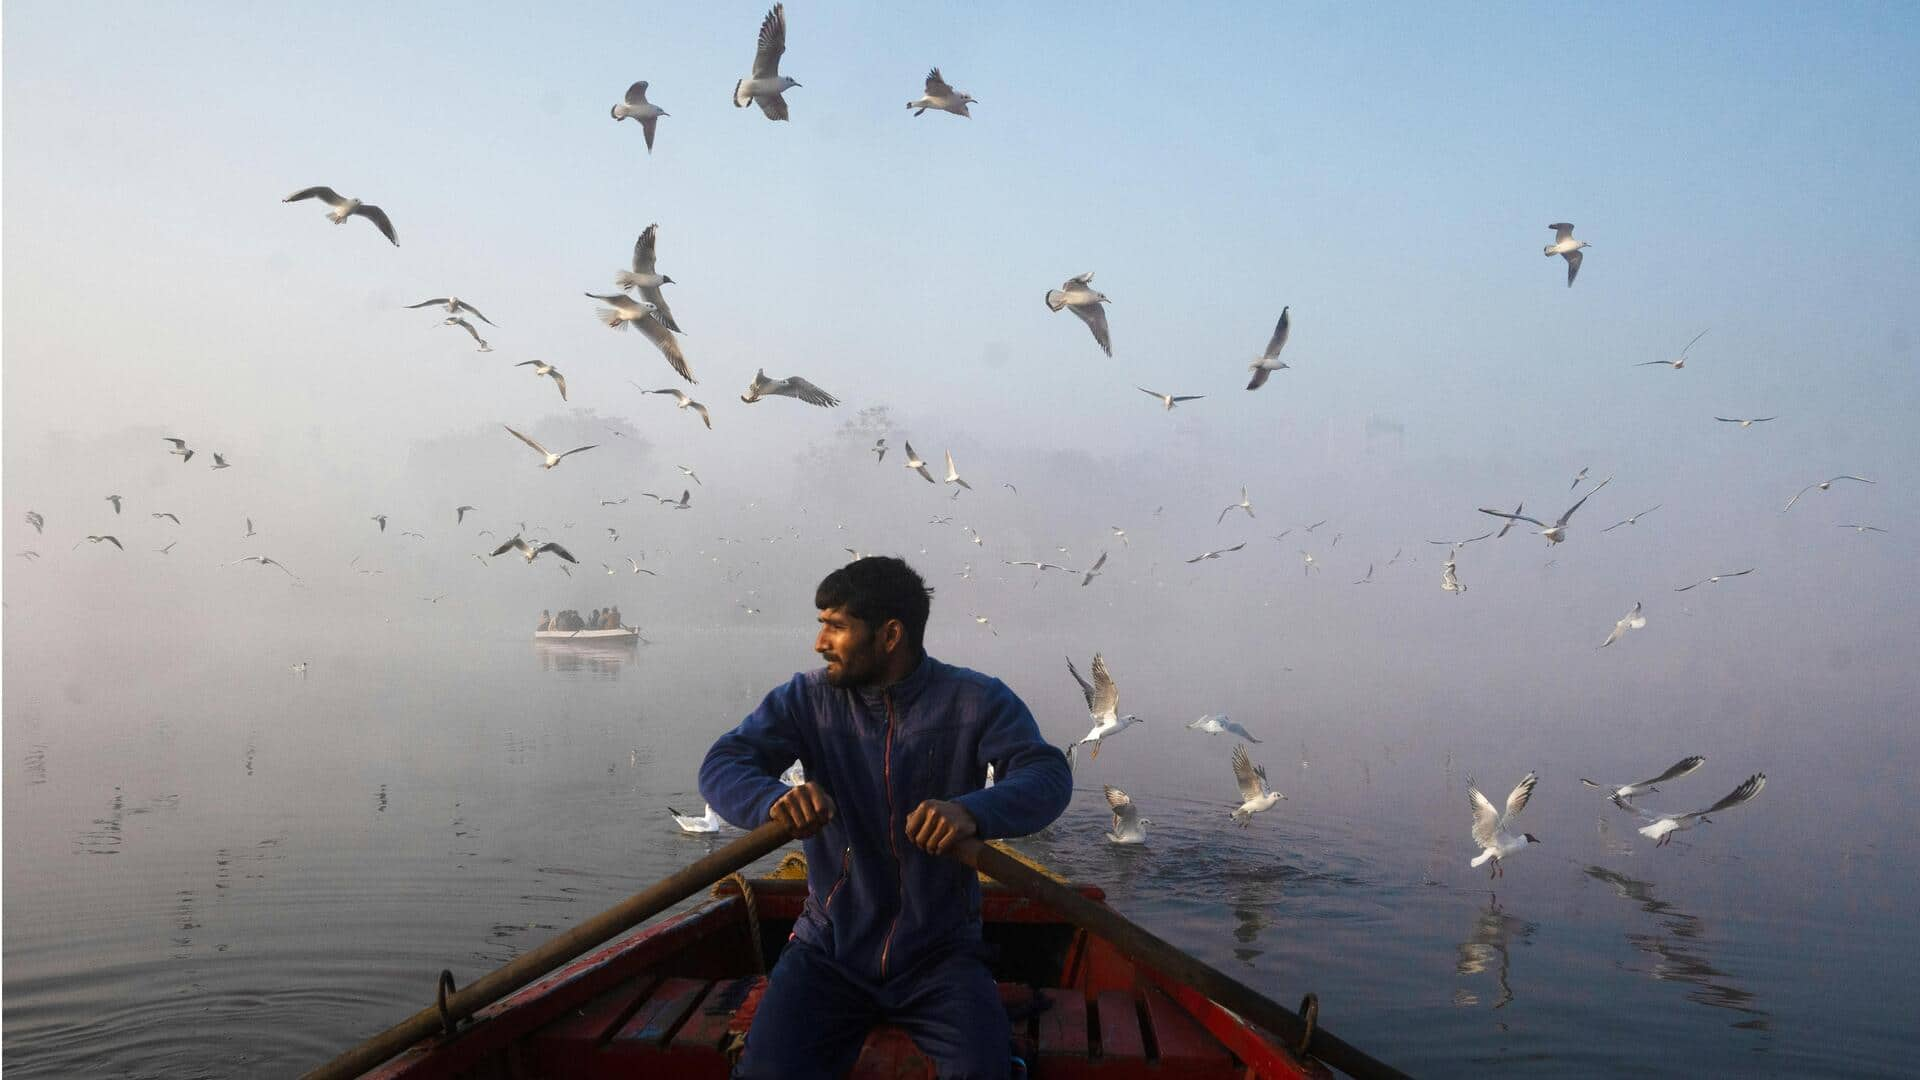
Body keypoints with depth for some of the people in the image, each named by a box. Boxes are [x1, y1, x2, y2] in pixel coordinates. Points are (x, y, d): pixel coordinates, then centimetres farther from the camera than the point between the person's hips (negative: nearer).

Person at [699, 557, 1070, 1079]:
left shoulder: (976, 700, -5)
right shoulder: (806, 698, 0)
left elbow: (1048, 776, -17)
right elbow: (721, 765, -8)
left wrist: (972, 812, -39)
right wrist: (774, 798, -32)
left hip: (941, 953, -1)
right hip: (829, 950, 1)